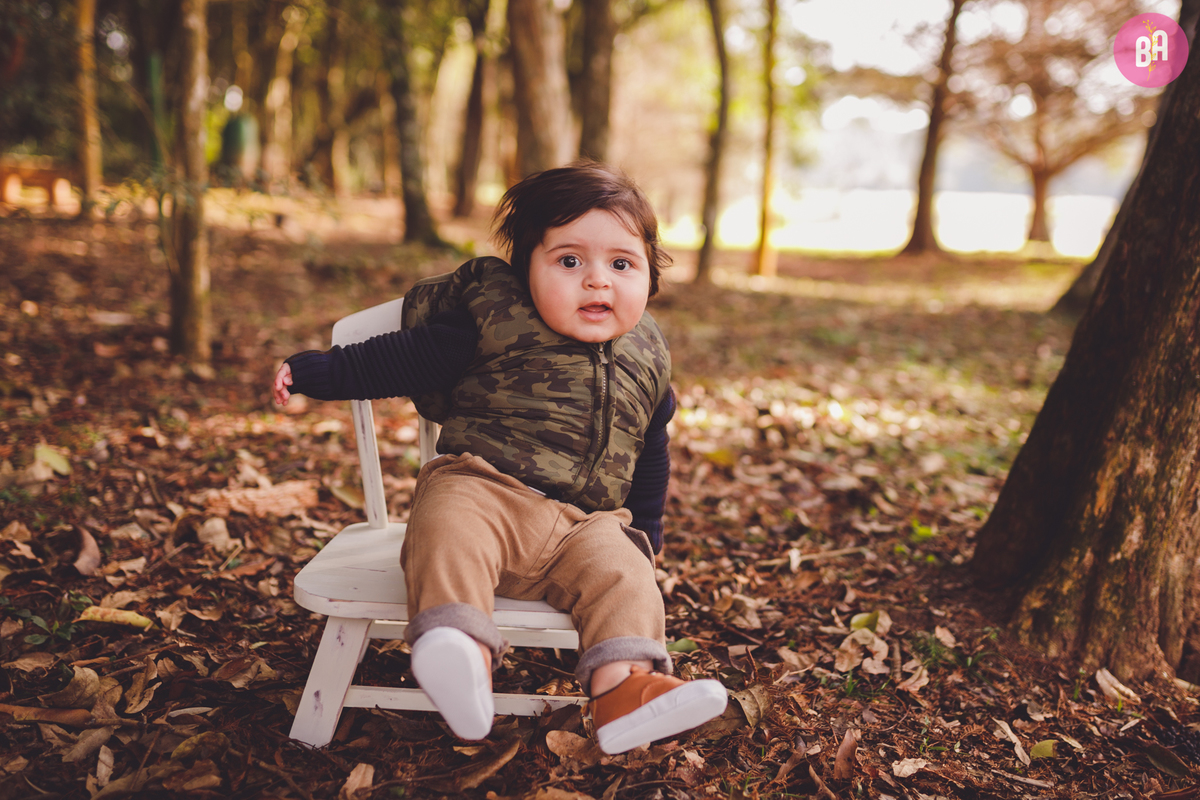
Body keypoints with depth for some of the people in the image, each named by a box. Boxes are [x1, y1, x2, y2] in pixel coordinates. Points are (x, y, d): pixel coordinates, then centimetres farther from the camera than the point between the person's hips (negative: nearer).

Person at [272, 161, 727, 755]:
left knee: (621, 572, -24)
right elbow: (405, 359, 7)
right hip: (481, 489, -3)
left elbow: (649, 462, 26)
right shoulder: (494, 319, 3)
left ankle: (622, 686, -35)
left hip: (586, 523, 3)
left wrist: (645, 535, 27)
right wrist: (314, 371, 3)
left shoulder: (647, 363, 15)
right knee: (450, 533, -33)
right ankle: (464, 655, -47)